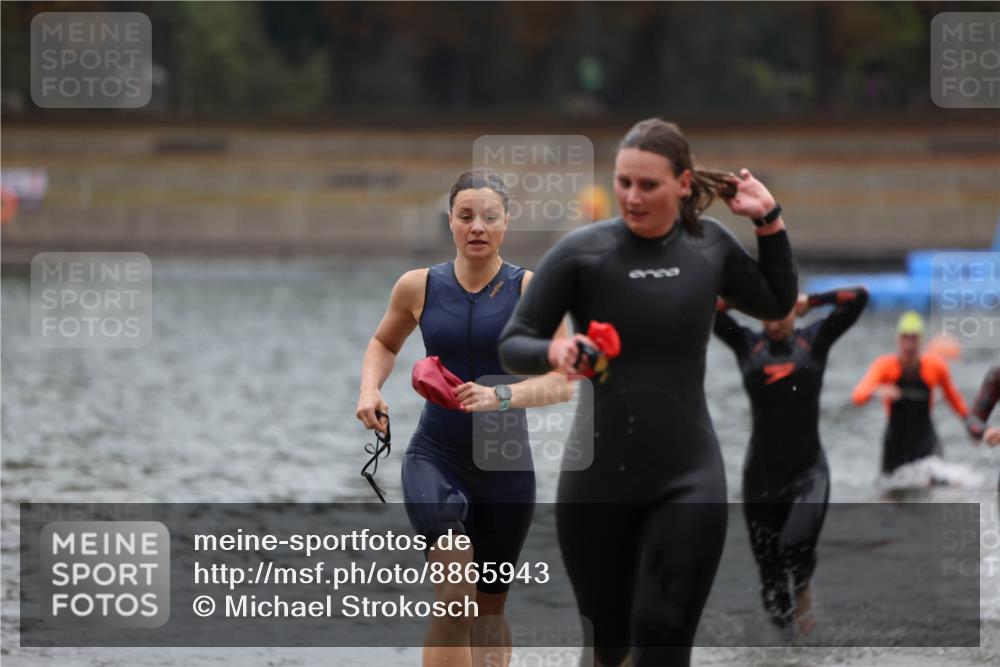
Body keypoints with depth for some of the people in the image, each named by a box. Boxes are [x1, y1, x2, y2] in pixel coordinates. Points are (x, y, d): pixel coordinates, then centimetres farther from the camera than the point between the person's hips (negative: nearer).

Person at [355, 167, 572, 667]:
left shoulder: (531, 290, -6)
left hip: (505, 466, 1)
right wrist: (370, 388, 2)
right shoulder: (419, 287, 1)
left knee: (489, 609, 14)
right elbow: (384, 342, 22)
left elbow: (562, 382, -13)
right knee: (453, 597, -23)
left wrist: (501, 396, -30)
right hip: (434, 456, -1)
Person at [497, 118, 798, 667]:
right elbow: (512, 344, -4)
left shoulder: (710, 244, 2)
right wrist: (554, 352, -25)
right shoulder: (582, 251, -8)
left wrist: (769, 219, 9)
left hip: (687, 477, 0)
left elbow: (777, 302, 21)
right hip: (597, 481, 0)